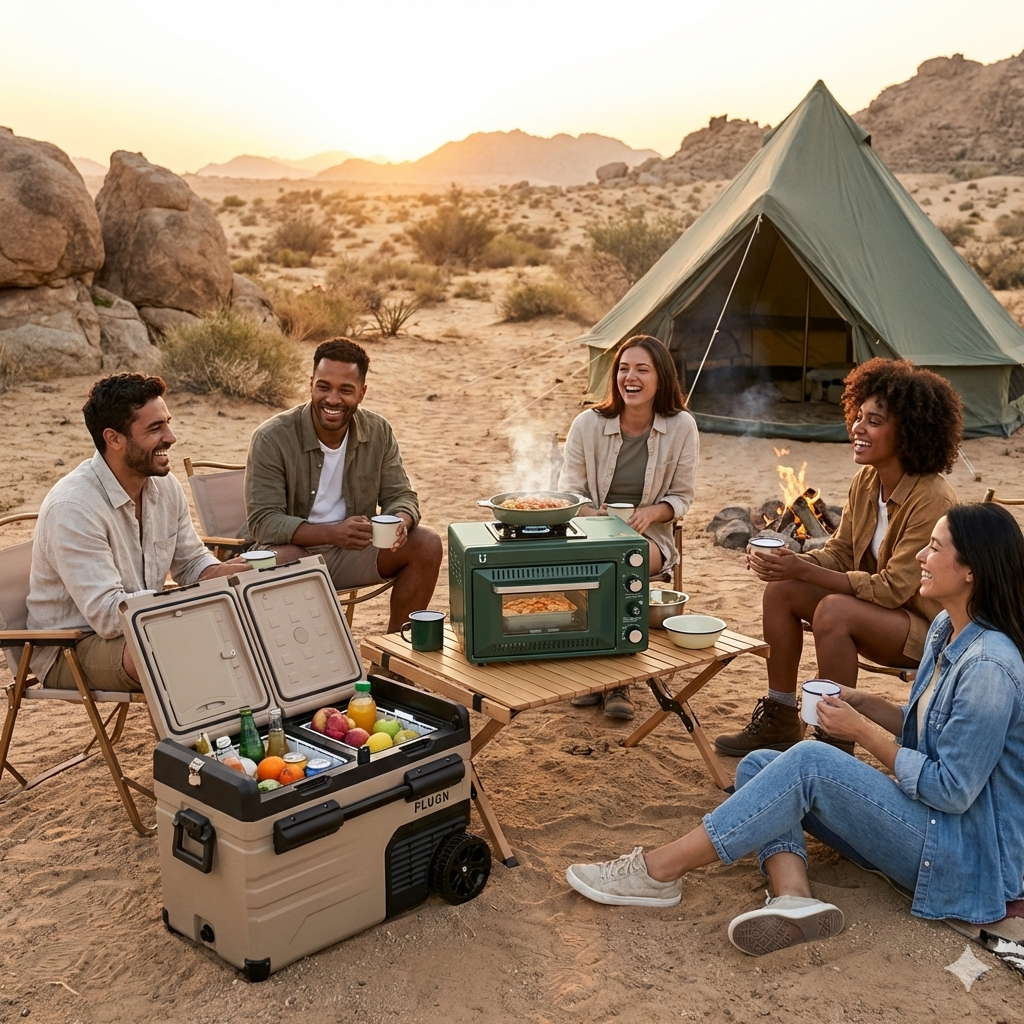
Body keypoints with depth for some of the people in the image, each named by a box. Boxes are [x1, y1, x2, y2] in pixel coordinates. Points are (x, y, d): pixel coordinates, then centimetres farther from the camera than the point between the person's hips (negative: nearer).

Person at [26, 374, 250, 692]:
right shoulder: (72, 507, -24)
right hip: (70, 651, -8)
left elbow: (193, 564, 11)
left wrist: (223, 573, -14)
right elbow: (107, 615, -29)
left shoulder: (166, 486, 0)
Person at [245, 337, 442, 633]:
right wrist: (332, 533, -35)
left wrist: (401, 521, -25)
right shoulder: (271, 438, -16)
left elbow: (400, 495, 2)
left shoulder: (379, 432, -3)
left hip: (352, 550, 5)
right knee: (284, 561, -38)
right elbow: (263, 522, -20)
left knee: (427, 545, -15)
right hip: (294, 549, -4)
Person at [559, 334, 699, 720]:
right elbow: (569, 493, 2)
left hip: (648, 537, 0)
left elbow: (681, 497, 4)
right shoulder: (588, 424, -4)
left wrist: (650, 513, -18)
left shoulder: (681, 427, -4)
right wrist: (595, 516, -20)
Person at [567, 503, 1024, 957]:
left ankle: (660, 871, -19)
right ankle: (794, 899, -28)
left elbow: (952, 791, -22)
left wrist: (862, 731, -15)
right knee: (757, 766, -4)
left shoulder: (987, 667, -24)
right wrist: (867, 704, 0)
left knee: (809, 762, -26)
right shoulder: (946, 629, 6)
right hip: (926, 816, 9)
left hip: (967, 853, -9)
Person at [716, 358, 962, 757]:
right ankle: (780, 721, 5)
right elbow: (840, 552, 4)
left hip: (928, 627, -8)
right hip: (875, 605, 8)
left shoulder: (932, 500, -25)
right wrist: (790, 561, -18)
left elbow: (894, 588, -27)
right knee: (780, 590, -6)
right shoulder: (866, 481, -2)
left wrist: (804, 571, -31)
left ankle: (836, 743, -18)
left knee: (834, 611, -32)